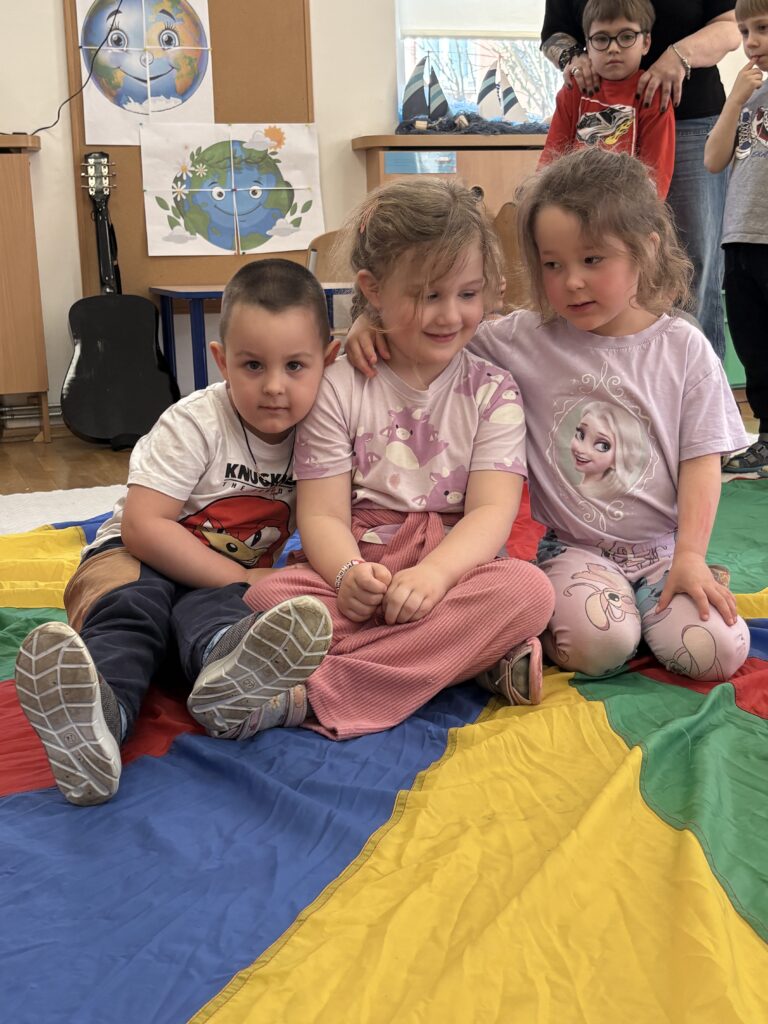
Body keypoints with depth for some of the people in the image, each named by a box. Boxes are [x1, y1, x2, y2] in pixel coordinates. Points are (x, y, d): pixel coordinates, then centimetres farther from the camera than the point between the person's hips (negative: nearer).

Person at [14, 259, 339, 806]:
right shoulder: (194, 424, -15)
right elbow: (143, 528, -21)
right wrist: (242, 579, -23)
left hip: (230, 583, 2)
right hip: (138, 559, -2)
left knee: (205, 610, -34)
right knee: (131, 607, -36)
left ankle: (230, 677, -69)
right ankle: (98, 712, -65)